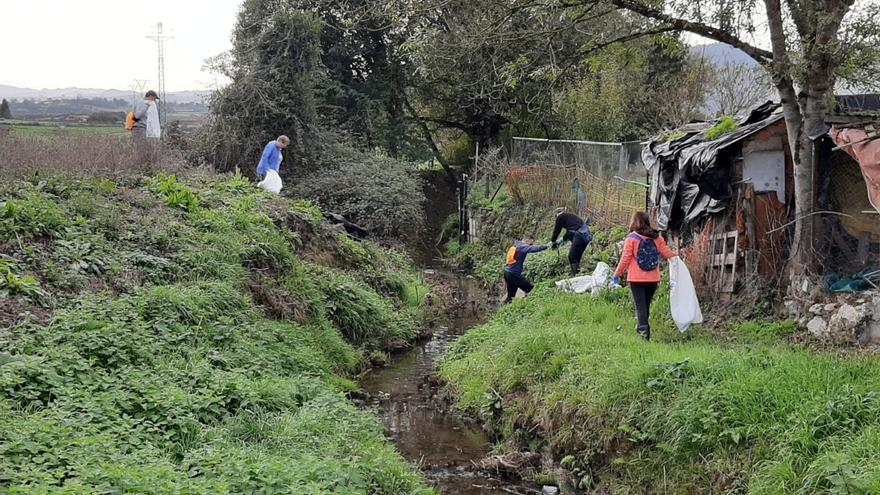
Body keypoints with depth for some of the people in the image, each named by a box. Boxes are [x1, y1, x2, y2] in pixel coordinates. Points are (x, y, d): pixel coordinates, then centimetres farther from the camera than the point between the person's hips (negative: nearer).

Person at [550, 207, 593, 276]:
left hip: (579, 234, -8)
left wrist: (553, 241, 25)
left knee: (572, 256, -6)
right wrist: (562, 240, 50)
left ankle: (575, 274, -11)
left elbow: (557, 230, 12)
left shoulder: (560, 217, 7)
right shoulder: (571, 216, 31)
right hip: (587, 235, 8)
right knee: (578, 256, 16)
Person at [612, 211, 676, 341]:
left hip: (637, 279, -4)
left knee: (640, 305, -2)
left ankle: (644, 328, -16)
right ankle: (643, 326, 30)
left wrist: (617, 275, 2)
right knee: (647, 304, 18)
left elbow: (625, 259, -7)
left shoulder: (631, 238, -9)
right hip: (653, 279, 4)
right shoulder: (657, 237, 1)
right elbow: (666, 252, 7)